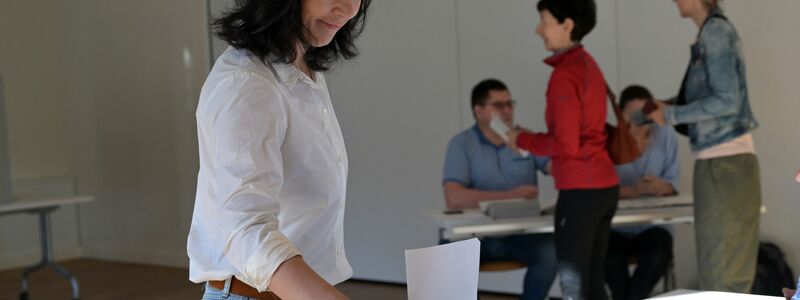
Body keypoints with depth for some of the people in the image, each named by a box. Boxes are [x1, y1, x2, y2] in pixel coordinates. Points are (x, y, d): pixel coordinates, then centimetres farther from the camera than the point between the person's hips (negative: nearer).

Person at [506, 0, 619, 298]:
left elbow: (567, 145, -17)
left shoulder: (564, 74, -14)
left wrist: (523, 139, -4)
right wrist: (532, 138, 14)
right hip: (604, 185, 9)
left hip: (581, 190, -9)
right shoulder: (588, 64, 13)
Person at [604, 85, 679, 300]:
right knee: (610, 259, -32)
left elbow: (672, 184, 1)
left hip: (652, 224, 1)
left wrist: (660, 186, -24)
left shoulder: (666, 135, 1)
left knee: (658, 256, -31)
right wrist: (636, 190, -30)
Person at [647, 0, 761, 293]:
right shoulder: (712, 32, 14)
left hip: (724, 163, -9)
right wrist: (669, 105, 7)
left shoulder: (716, 31, -12)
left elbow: (727, 101, -17)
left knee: (721, 272, -3)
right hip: (720, 161, 9)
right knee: (729, 269, 12)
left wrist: (671, 115, -10)